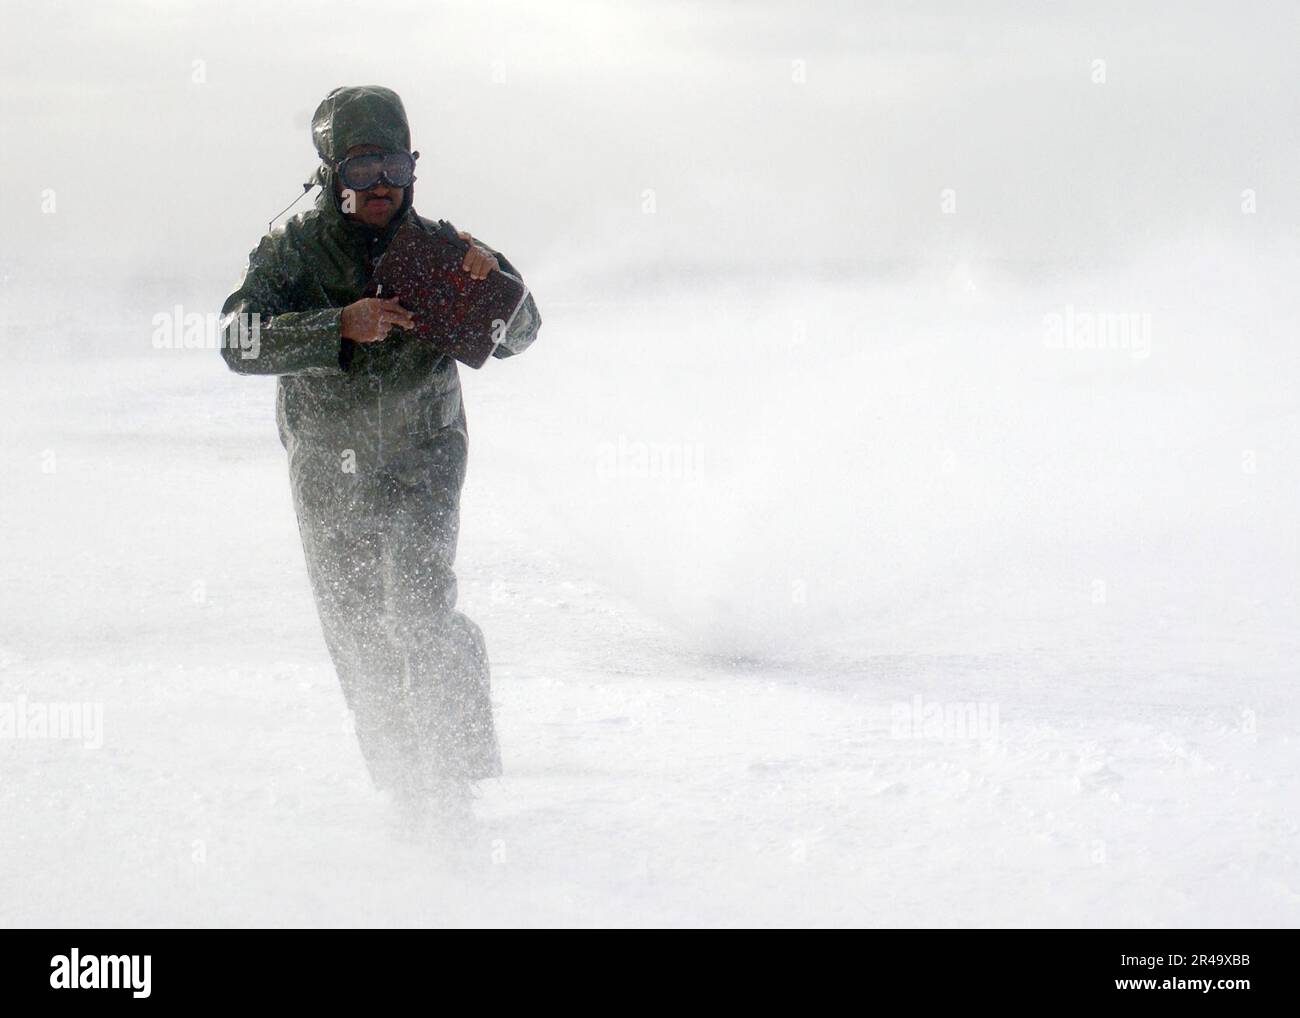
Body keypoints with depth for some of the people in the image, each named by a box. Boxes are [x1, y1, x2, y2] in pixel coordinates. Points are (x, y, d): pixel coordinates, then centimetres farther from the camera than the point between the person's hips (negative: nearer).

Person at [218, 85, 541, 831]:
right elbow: (241, 340, -25)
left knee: (420, 614, -22)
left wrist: (493, 277, -30)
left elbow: (517, 336, -9)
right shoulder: (294, 250, -10)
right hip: (328, 471, 2)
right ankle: (405, 790, 26)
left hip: (421, 464, -2)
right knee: (359, 642, 10)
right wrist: (341, 326, -38)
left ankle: (458, 776, -15)